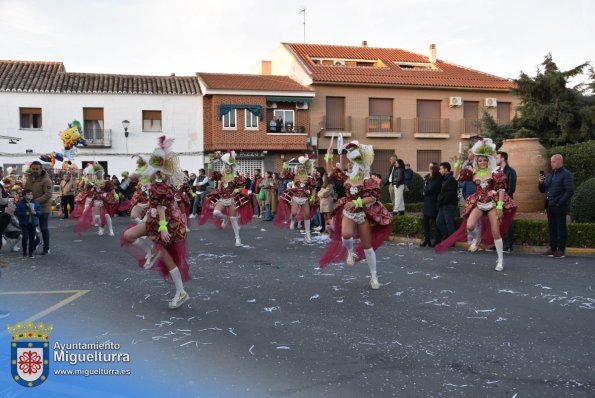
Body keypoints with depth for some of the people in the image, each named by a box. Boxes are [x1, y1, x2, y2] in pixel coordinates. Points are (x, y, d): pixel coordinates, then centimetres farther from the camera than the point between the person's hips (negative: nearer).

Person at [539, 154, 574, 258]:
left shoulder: (566, 174, -6)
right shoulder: (549, 175, 18)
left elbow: (570, 191, -14)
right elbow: (542, 190, 21)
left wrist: (560, 202, -16)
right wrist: (541, 183, 1)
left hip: (560, 207, -7)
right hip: (550, 206, 7)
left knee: (561, 228, -3)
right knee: (552, 228, 10)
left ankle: (561, 250, 1)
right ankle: (553, 248, 16)